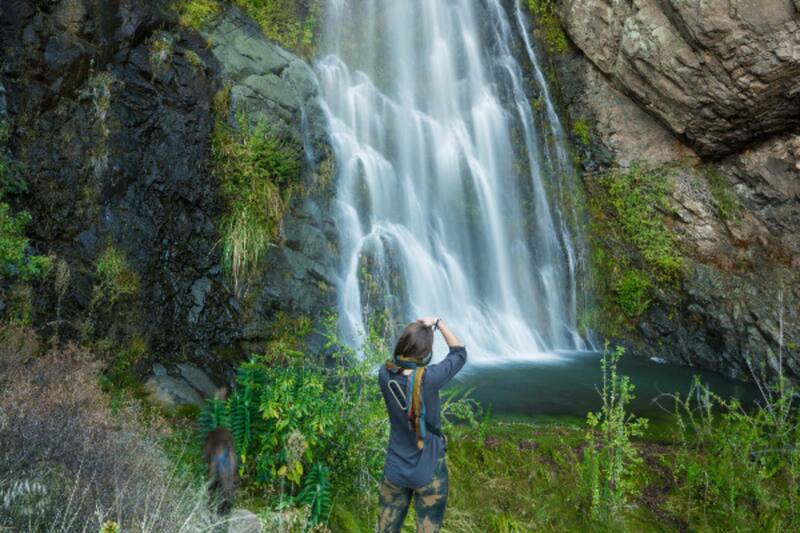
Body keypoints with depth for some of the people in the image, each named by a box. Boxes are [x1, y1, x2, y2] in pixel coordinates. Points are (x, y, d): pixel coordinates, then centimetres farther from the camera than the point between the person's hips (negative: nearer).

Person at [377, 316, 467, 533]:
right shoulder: (429, 378, -24)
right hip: (429, 472, -3)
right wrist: (438, 323, -1)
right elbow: (460, 353, -7)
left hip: (395, 471, 4)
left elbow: (397, 357, 10)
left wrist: (415, 329, 1)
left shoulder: (385, 375, -14)